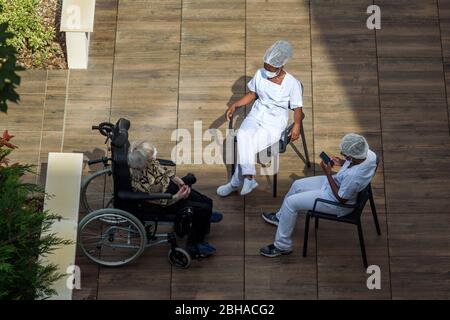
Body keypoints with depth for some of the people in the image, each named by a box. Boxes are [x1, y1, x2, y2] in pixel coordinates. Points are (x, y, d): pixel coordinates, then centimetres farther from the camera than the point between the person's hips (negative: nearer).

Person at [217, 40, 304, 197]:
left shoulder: (292, 84, -12)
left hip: (275, 122, -4)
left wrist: (297, 125, -23)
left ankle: (236, 182, -11)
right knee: (243, 135, -29)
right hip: (256, 115, 4)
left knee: (249, 144, -26)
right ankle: (248, 177, -27)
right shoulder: (260, 74, 1)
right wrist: (235, 105, 2)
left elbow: (297, 108, -5)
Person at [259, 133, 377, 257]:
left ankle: (282, 246, 11)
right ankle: (281, 217, 43)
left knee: (290, 202, -7)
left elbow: (341, 199, -25)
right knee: (297, 185, 17)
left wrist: (328, 174, -21)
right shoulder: (368, 153, -17)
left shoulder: (353, 176, -41)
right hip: (340, 183, 9)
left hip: (338, 205, -9)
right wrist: (342, 163, -8)